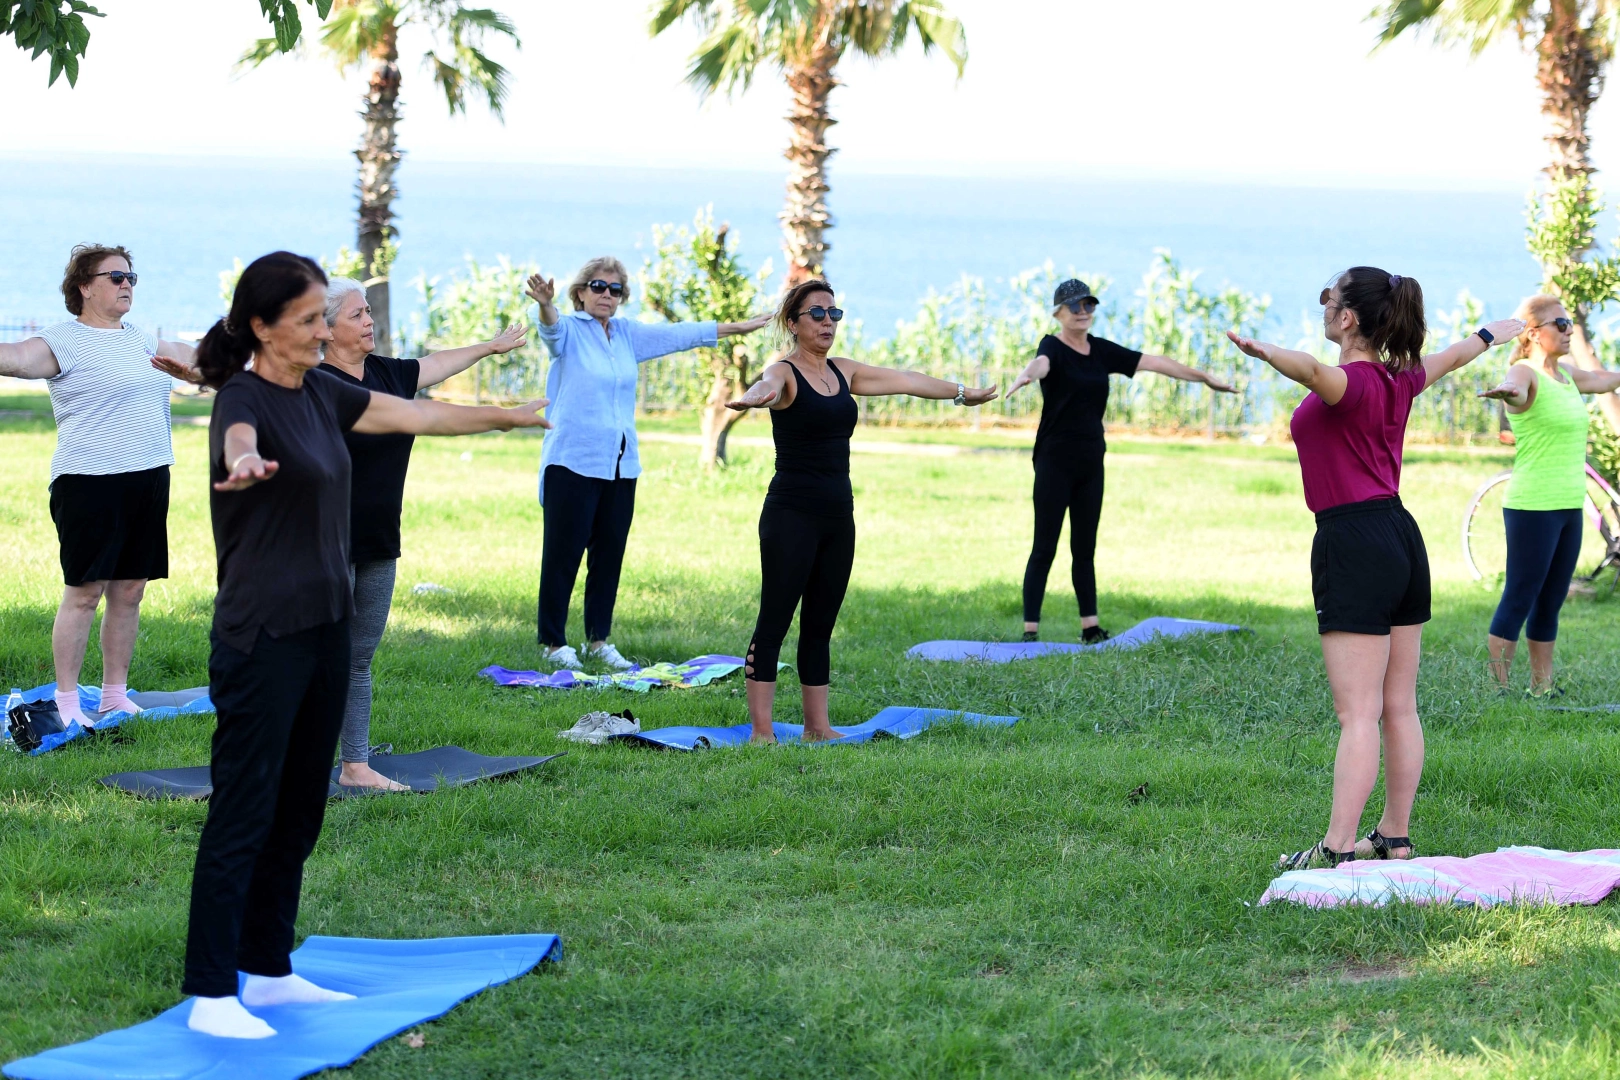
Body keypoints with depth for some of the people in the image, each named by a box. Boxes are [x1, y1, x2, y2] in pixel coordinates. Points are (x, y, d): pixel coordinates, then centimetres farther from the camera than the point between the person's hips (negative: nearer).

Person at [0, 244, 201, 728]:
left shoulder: (138, 339, 16)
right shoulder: (65, 340, -7)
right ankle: (66, 703, 0)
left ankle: (115, 696, 17)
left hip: (148, 479, 7)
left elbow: (179, 355, 36)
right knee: (84, 592, -5)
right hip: (90, 483, -7)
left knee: (129, 592, 9)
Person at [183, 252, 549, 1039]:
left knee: (298, 812, 12)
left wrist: (511, 418, 29)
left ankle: (268, 971, 21)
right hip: (262, 640, -8)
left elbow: (413, 414, 21)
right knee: (243, 813, -7)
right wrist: (245, 465, -64)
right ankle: (210, 995, -4)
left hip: (324, 628, 8)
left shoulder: (319, 393, 9)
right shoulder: (244, 400, -16)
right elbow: (240, 440, -40)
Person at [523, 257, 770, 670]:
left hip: (621, 465, 6)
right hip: (572, 462, -6)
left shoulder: (628, 334, 13)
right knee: (563, 554, -4)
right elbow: (552, 328, -27)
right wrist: (545, 305, -51)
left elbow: (678, 334, 22)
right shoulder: (569, 330, -4)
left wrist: (738, 327, 28)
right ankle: (553, 642, 2)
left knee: (609, 555, 8)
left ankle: (599, 640, 18)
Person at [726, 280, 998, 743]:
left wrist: (961, 392, 38)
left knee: (820, 627, 11)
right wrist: (753, 398, -58)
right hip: (790, 516, -7)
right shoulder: (785, 373, -8)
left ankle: (817, 726, 17)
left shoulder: (843, 372, 13)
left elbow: (904, 380, 25)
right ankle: (761, 730, -5)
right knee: (773, 623, -5)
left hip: (837, 515, 7)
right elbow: (768, 385, -33)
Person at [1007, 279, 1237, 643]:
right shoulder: (1053, 347, -9)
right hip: (1055, 460, -6)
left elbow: (1154, 362, 13)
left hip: (1091, 462, 6)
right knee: (1045, 548, -7)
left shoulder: (1102, 350, 10)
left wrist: (1204, 377, 12)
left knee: (1085, 548, 10)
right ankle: (1030, 631, -7)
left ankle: (1090, 627, 14)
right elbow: (1042, 363, -33)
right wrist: (1027, 375, -58)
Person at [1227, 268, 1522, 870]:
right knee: (1400, 709, 12)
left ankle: (1336, 850, -11)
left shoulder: (1351, 384, -14)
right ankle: (1395, 839, 20)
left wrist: (1269, 355, -59)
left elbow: (1314, 371, -39)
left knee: (1359, 714, -10)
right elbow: (1452, 357, 33)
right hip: (1402, 537, 9)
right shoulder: (1400, 381, 11)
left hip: (1353, 546, -8)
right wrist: (1493, 333, 54)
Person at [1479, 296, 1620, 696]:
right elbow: (1517, 390, -36)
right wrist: (1507, 391, -59)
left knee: (1551, 603, 11)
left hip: (1569, 506, 8)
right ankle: (1494, 690, -7)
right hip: (1533, 508, -8)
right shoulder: (1527, 374, -11)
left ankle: (1541, 689, 17)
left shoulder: (1565, 373, 13)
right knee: (1519, 600, -8)